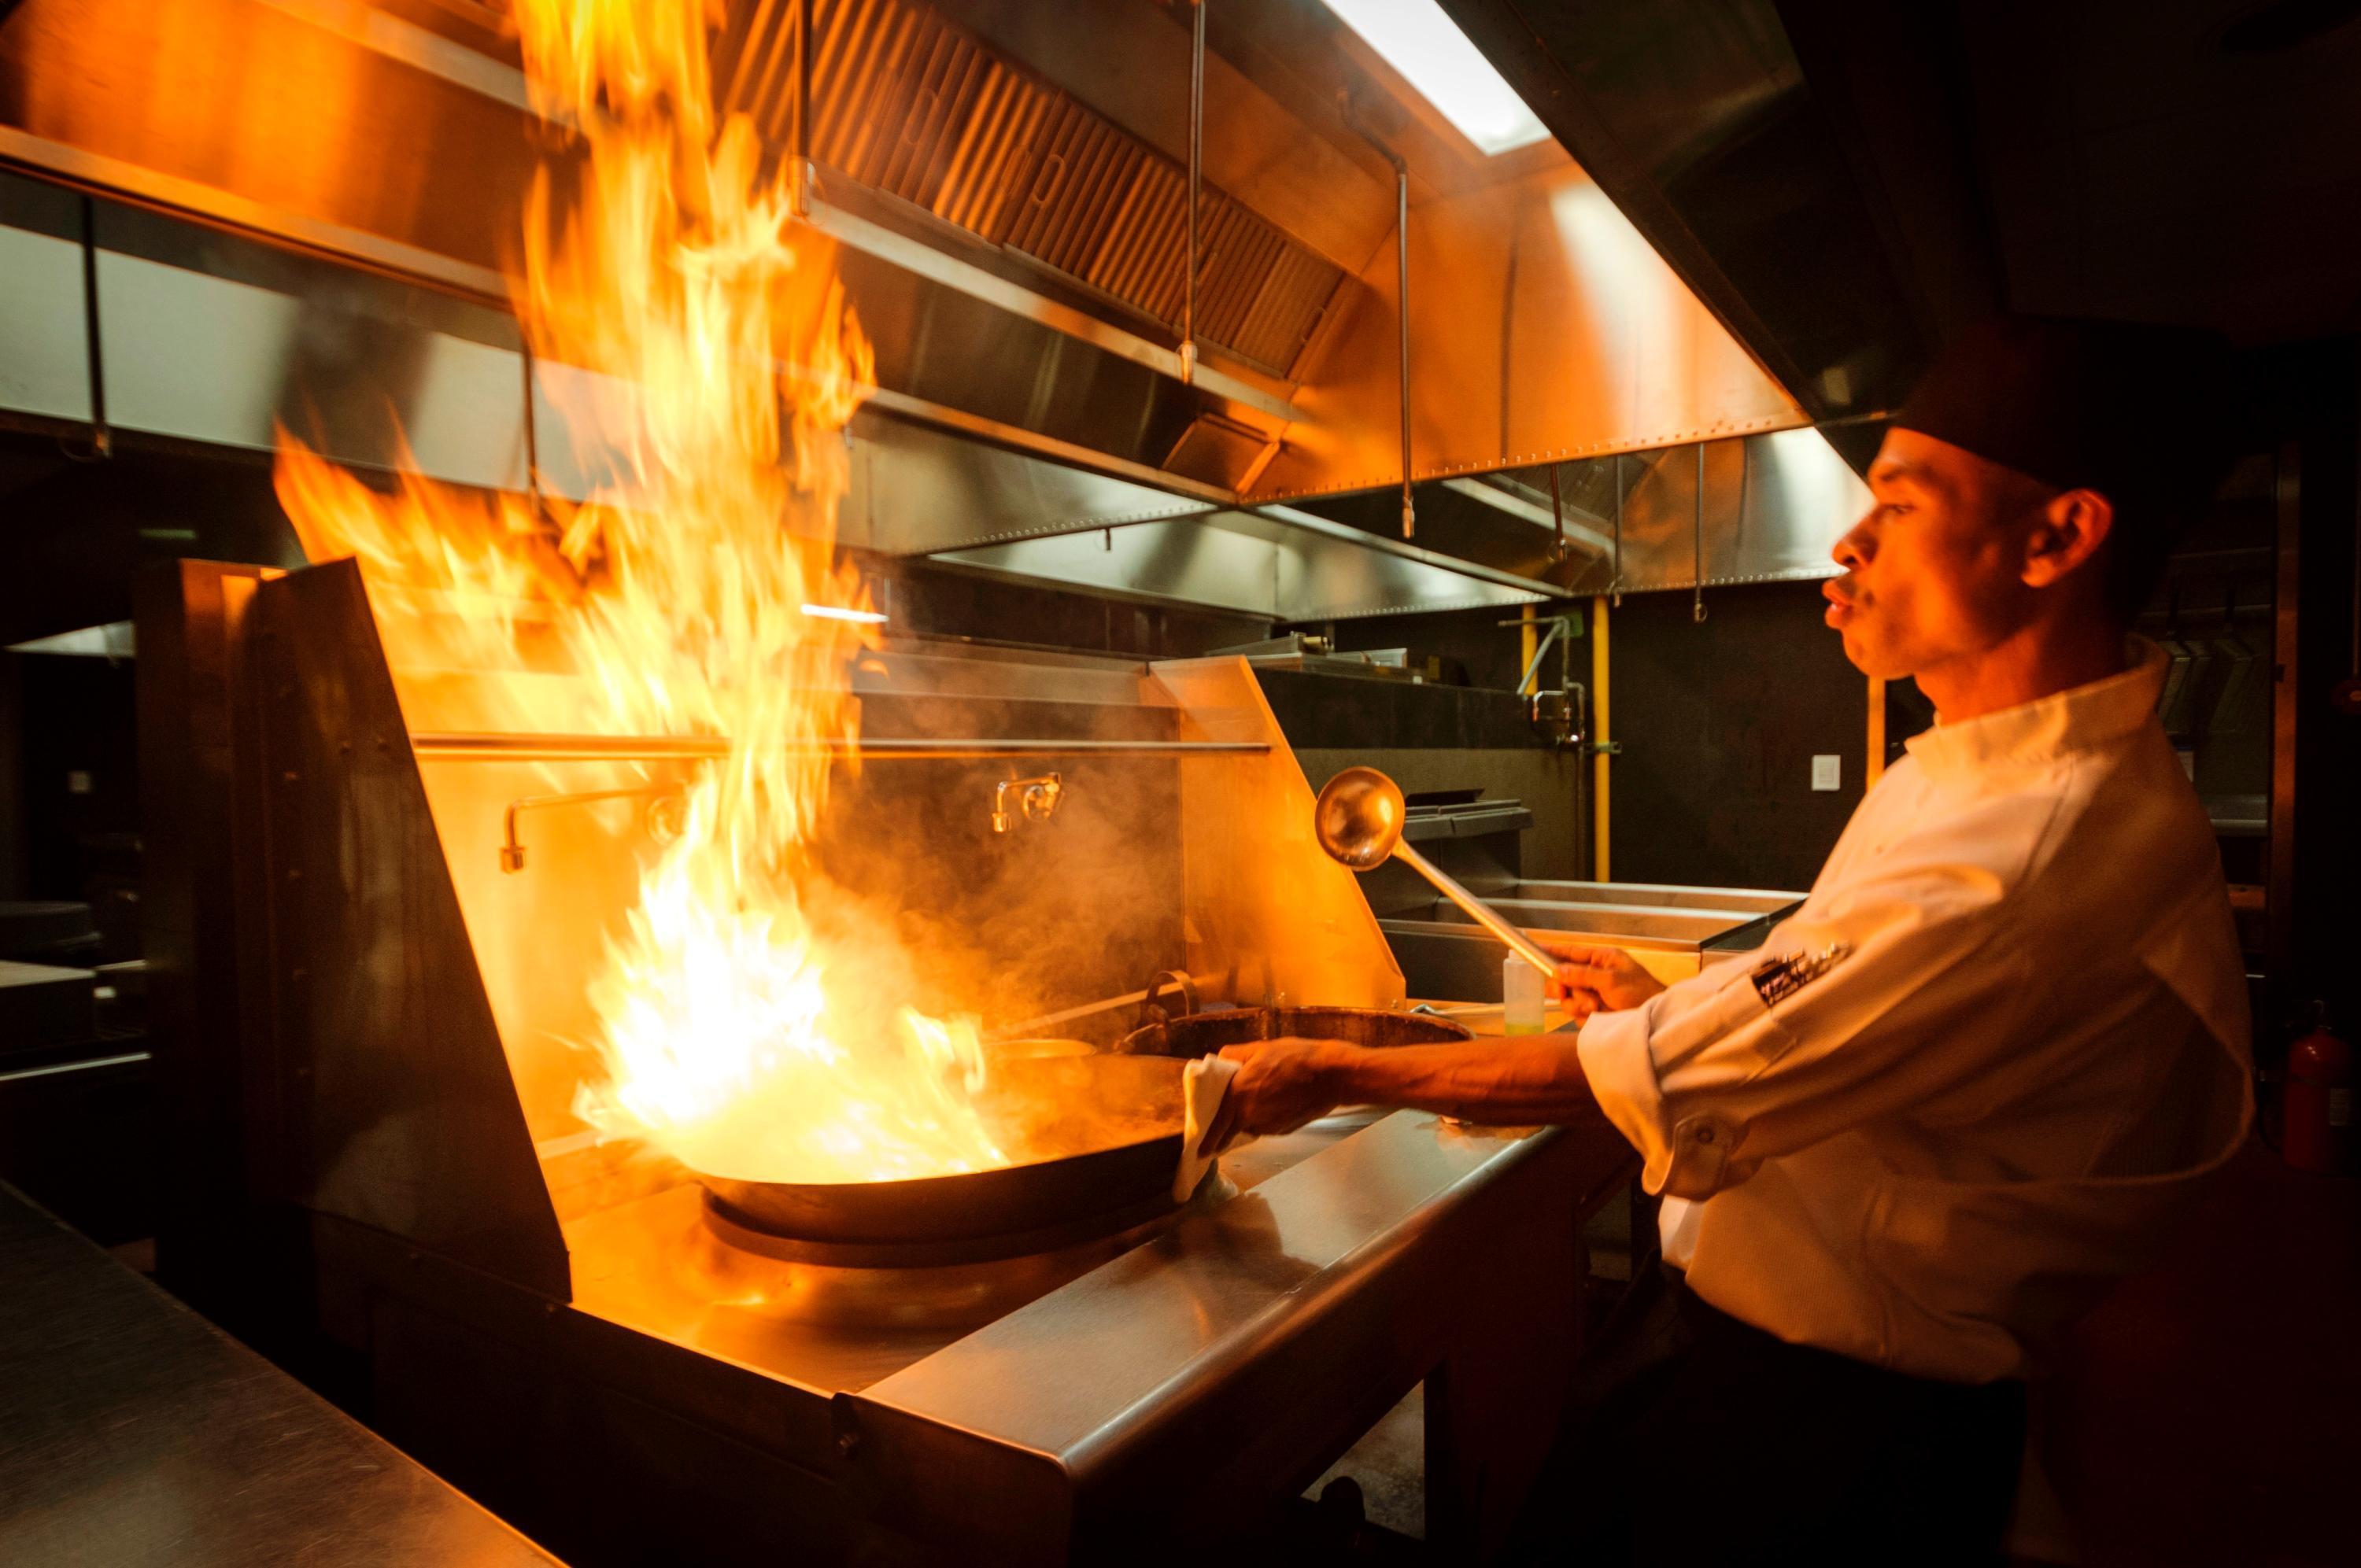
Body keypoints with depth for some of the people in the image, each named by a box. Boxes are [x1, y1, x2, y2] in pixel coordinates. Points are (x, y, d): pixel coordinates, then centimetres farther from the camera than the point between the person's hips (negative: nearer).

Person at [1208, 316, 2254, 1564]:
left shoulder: (2034, 859, -30)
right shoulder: (2020, 771, 5)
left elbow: (1658, 1083, -27)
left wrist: (1336, 1074, -18)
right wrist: (1679, 1011, 4)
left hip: (1827, 1418, -9)